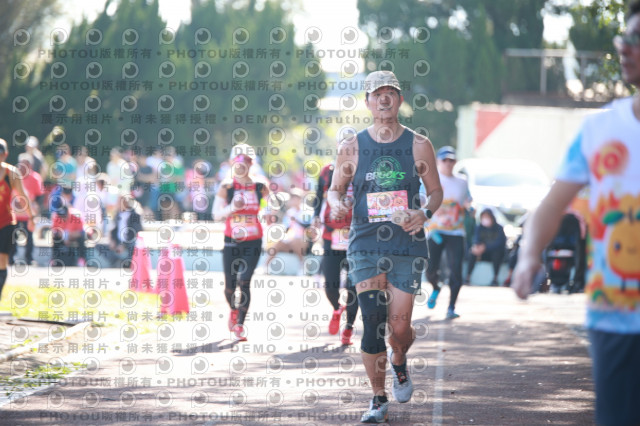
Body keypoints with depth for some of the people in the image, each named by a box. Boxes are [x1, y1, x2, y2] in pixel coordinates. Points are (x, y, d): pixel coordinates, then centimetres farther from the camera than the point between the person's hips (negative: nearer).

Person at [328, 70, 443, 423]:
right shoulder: (352, 146, 3)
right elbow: (335, 189, 12)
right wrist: (337, 205, -11)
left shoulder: (419, 145, 3)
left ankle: (399, 364, 35)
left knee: (399, 325, -1)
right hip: (365, 244, 0)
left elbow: (435, 190, 11)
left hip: (407, 245, 0)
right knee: (373, 322, -9)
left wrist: (425, 213, -10)